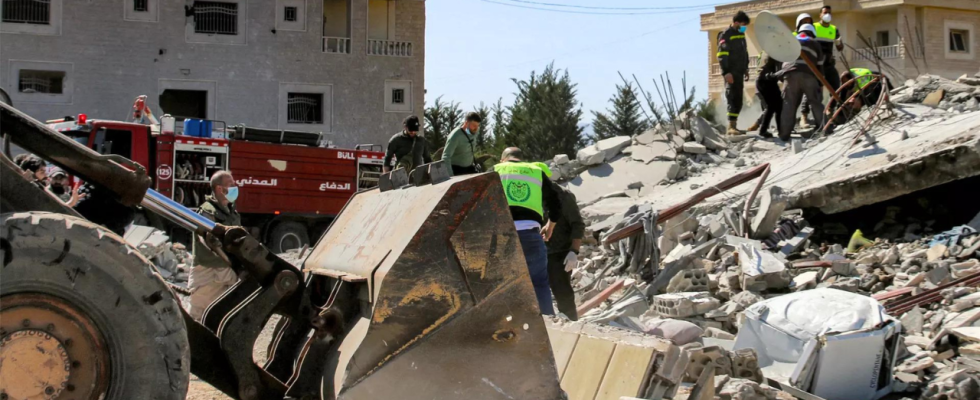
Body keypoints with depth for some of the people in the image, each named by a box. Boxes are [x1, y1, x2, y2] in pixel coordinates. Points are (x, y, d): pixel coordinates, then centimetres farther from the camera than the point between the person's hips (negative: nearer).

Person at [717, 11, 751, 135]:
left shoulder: (741, 34, 18)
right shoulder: (725, 35, -9)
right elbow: (722, 55, -16)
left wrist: (745, 69, 22)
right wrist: (726, 72, -23)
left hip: (739, 73, 9)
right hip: (731, 73, -9)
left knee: (738, 100, 9)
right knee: (733, 99, -13)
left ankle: (734, 126, 13)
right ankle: (731, 127, -15)